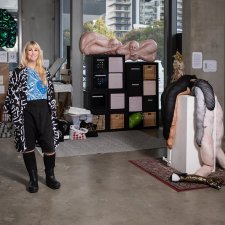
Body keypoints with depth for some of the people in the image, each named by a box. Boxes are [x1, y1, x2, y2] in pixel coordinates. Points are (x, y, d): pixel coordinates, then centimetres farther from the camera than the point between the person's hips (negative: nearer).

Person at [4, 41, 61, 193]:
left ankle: (50, 177, 15)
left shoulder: (45, 73, 12)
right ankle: (33, 179, 16)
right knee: (28, 145, 4)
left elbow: (51, 94, 13)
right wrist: (15, 114, -9)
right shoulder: (18, 72, 2)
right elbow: (12, 95, -2)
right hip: (26, 111, -2)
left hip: (43, 110, 3)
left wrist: (53, 113, 7)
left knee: (49, 144, -1)